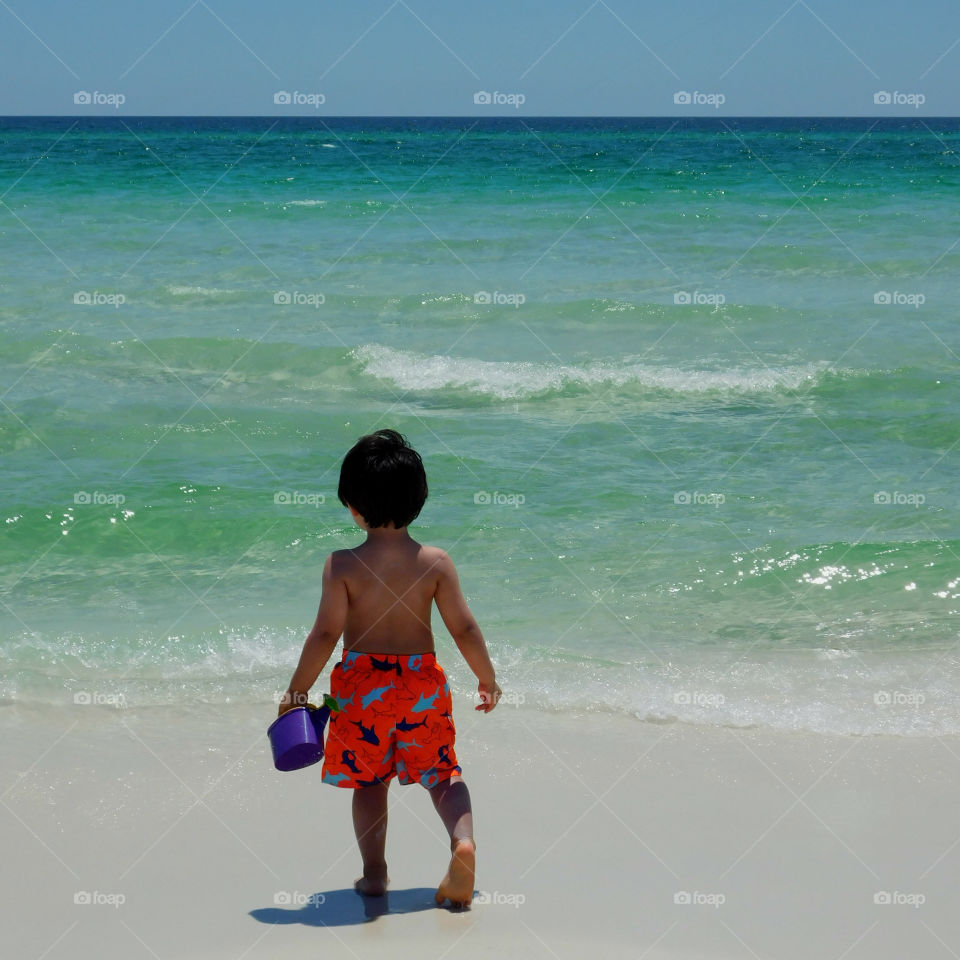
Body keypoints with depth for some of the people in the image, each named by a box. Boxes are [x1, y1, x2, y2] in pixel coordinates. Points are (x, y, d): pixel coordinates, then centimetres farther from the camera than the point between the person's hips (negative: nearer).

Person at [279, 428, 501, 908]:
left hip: (362, 684, -2)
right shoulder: (436, 562, -6)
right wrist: (487, 678, 12)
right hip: (423, 680, 2)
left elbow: (326, 634, -13)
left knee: (368, 780, 13)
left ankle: (374, 872, 12)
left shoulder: (342, 565, -12)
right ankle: (462, 839, -9)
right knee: (441, 771, 14)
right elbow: (464, 627, -3)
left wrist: (296, 690, -2)